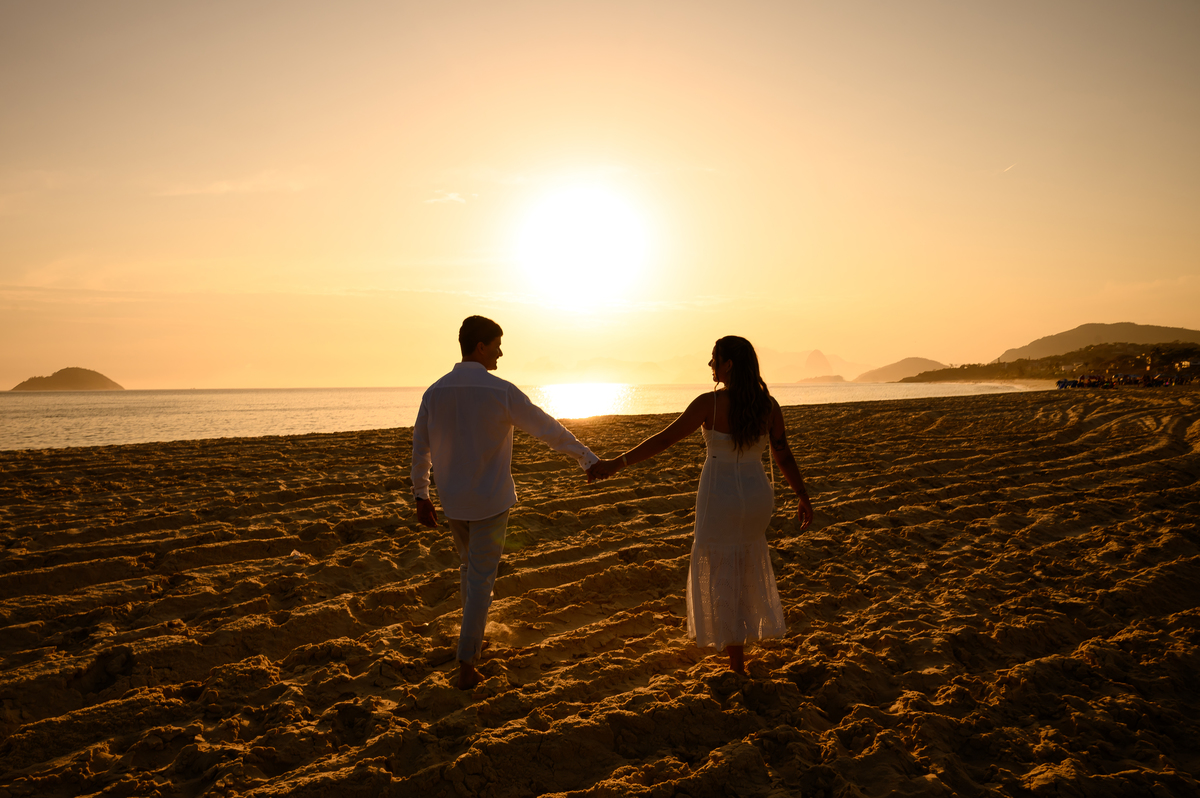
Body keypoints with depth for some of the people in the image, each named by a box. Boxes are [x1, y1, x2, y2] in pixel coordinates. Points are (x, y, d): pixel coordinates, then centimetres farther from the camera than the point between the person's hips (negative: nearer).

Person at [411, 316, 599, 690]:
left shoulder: (434, 392, -4)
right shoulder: (502, 391, -18)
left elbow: (420, 448, 3)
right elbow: (548, 430, -11)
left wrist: (421, 497, 14)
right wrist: (588, 456, 0)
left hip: (453, 500, 5)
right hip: (490, 501, -5)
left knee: (469, 563, 27)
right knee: (480, 579, 3)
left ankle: (473, 636, 40)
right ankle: (466, 665, 3)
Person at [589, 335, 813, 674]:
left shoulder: (710, 403, -17)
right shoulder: (768, 404, -4)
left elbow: (665, 439, -17)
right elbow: (784, 457, 0)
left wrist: (617, 463, -12)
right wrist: (804, 498, 12)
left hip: (720, 498, -5)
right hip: (757, 495, 5)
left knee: (724, 580, 7)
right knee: (747, 562, 31)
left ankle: (737, 665, 16)